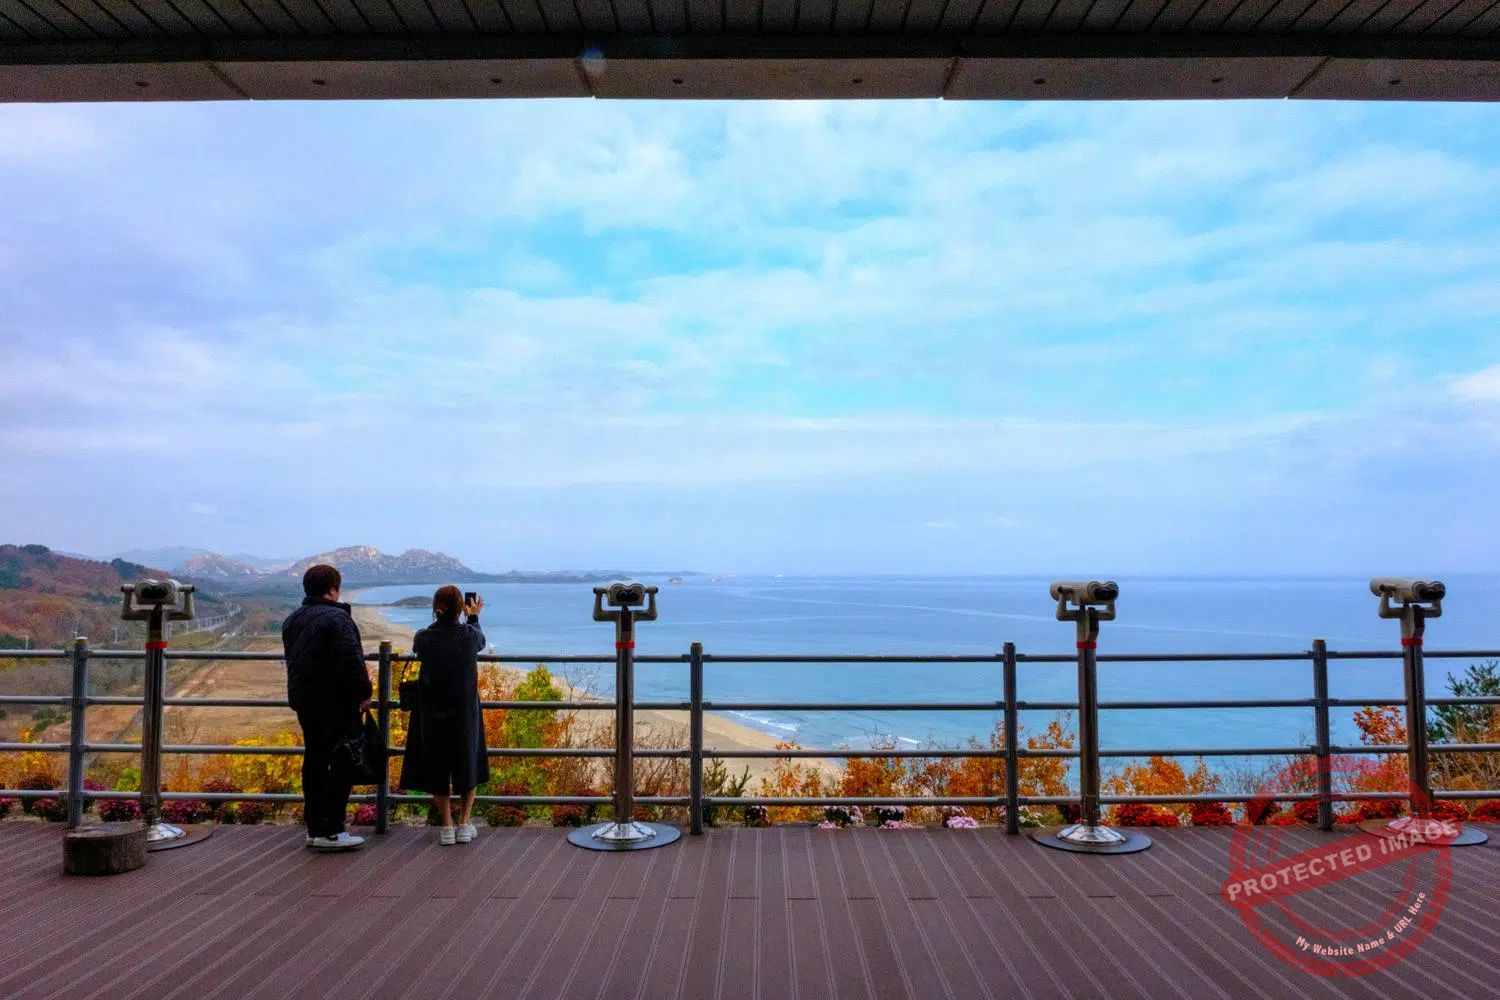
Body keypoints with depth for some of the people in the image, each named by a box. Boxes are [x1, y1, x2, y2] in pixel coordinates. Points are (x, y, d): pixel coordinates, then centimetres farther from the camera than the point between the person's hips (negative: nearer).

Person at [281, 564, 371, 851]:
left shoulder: (292, 621, 14)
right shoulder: (336, 618, -16)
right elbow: (351, 661, -21)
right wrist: (363, 692, -12)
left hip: (303, 701, 9)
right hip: (336, 702, -9)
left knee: (314, 760, 14)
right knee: (343, 762, -4)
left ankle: (314, 828, 20)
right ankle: (330, 831, -6)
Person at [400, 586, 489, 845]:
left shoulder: (423, 638, -13)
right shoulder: (469, 635, -14)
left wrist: (441, 619, 21)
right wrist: (474, 617, 29)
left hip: (432, 714, 1)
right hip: (465, 712, 0)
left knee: (436, 768, 14)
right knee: (468, 765, 17)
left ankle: (446, 826, 13)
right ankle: (464, 824, 18)